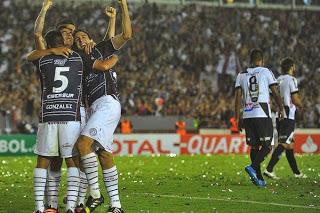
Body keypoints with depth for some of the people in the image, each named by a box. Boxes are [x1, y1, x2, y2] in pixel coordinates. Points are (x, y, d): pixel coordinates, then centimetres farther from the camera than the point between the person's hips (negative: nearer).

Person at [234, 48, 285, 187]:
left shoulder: (242, 75, 9)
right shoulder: (266, 72, 0)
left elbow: (238, 97, 5)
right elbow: (275, 93, 2)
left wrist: (237, 118, 9)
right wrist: (281, 108, 17)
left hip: (247, 115, 4)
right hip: (263, 114, -4)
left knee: (254, 146, 10)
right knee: (267, 146, 1)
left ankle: (258, 178, 9)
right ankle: (253, 167, -21)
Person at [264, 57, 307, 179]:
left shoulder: (277, 80, 13)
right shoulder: (291, 80, -9)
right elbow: (295, 99, -13)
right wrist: (301, 106, 7)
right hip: (288, 115, -8)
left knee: (290, 144, 14)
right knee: (284, 144, -11)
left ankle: (296, 172, 21)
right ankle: (269, 169, -22)